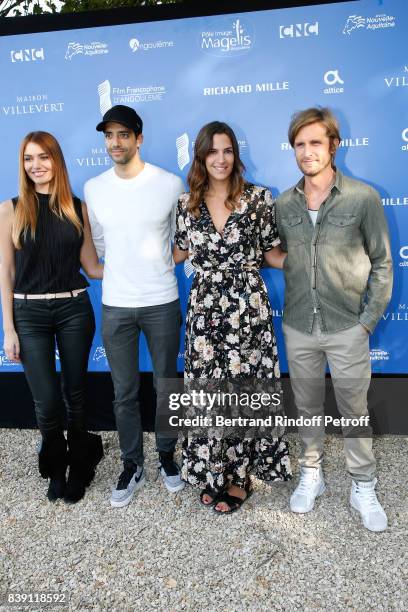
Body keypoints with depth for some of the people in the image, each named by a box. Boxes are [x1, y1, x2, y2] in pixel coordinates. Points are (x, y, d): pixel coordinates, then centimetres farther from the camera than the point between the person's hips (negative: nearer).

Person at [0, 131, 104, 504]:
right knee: (47, 401, 2)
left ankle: (79, 468, 35)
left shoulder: (77, 208, 3)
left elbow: (91, 266, 4)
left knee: (75, 393, 11)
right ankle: (56, 469, 32)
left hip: (74, 309, 1)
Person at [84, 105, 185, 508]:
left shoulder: (170, 184, -6)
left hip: (162, 303, -1)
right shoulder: (94, 188, 1)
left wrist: (155, 262, 8)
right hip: (115, 306, 2)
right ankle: (132, 465, 29)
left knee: (165, 387, 12)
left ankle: (166, 456, 34)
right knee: (124, 393, 10)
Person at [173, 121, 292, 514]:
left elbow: (273, 254, 3)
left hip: (248, 307, -2)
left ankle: (238, 475, 25)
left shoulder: (259, 198, -2)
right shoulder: (187, 203, 6)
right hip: (204, 308, 2)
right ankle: (212, 473, 29)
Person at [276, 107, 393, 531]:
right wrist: (286, 308, 3)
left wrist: (368, 320, -6)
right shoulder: (283, 204, 2)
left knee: (354, 411, 10)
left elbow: (382, 264, -2)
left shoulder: (363, 198, -6)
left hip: (347, 329, -2)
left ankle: (363, 488, 30)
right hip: (298, 329, 3)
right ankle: (311, 475, 36)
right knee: (308, 408, 16)